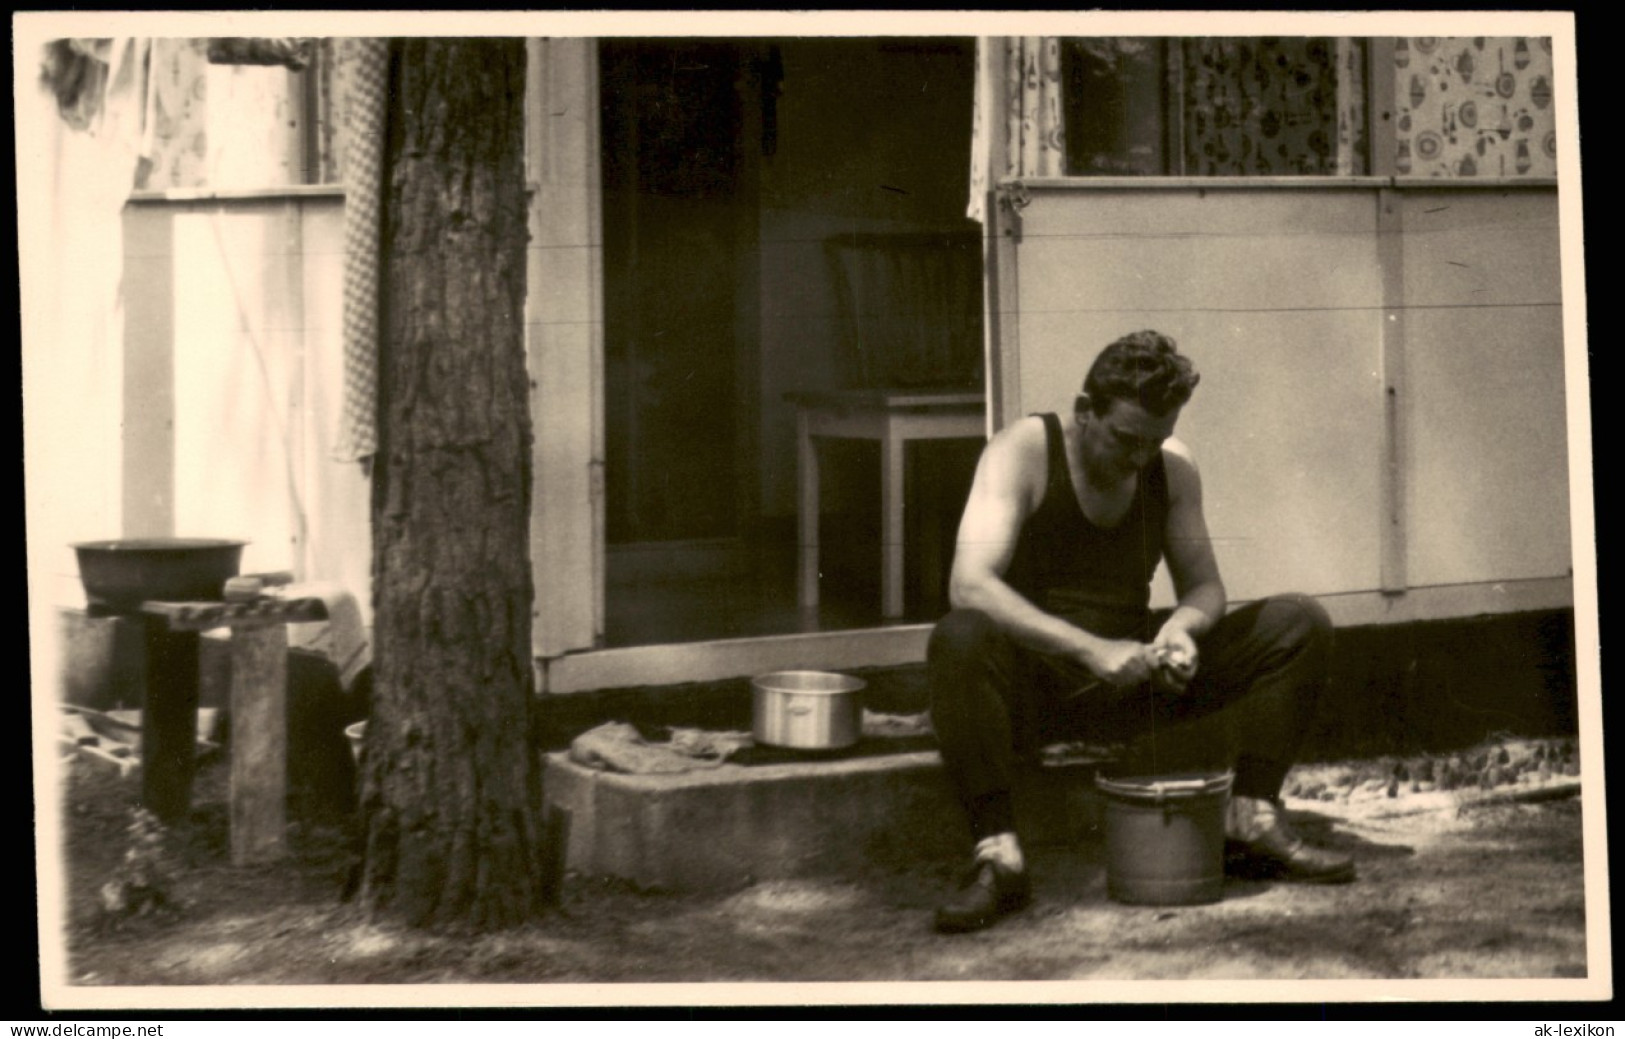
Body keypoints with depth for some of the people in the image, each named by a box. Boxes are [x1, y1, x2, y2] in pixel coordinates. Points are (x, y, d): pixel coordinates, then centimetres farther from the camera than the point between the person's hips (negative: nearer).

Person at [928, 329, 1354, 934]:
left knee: (1299, 625, -5)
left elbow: (1204, 586, 9)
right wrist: (1091, 649, -36)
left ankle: (1251, 820, -9)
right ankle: (998, 858, -37)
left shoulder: (1172, 467, 1)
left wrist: (1181, 626, -18)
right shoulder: (1023, 452, -14)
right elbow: (969, 585, -27)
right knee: (958, 641, -39)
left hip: (1130, 677, 5)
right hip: (1032, 684, -5)